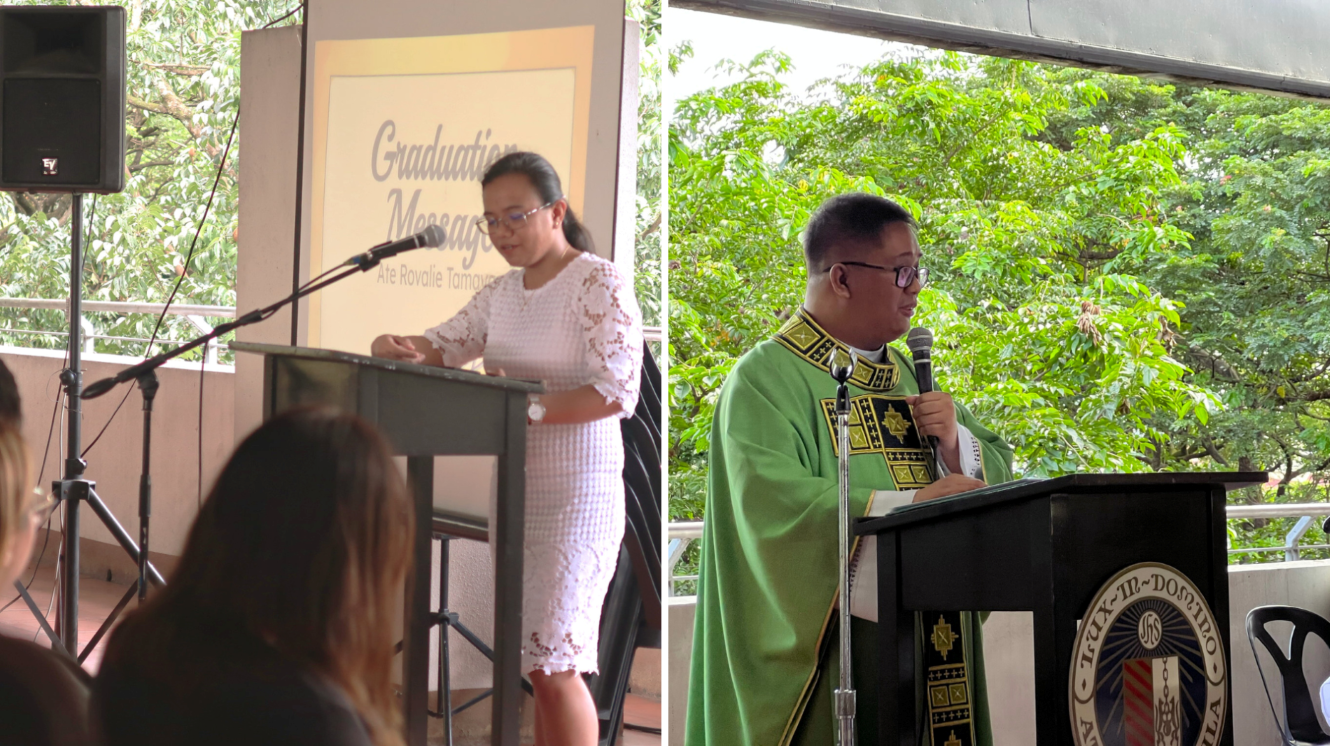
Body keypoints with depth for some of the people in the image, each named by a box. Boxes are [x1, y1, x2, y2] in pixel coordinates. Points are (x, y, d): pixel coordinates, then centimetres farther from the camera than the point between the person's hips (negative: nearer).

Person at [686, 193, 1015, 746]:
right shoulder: (766, 378, -8)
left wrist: (955, 441, -6)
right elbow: (771, 503, -22)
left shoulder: (908, 373, 17)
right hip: (828, 646, -6)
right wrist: (915, 503, -24)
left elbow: (996, 473, 16)